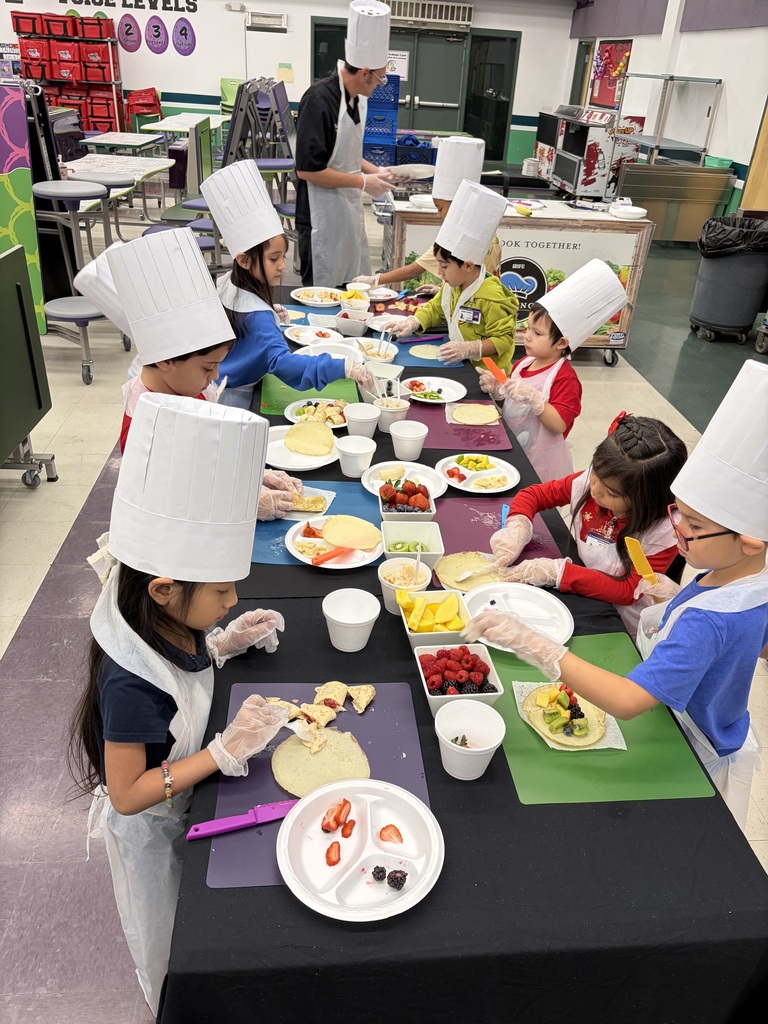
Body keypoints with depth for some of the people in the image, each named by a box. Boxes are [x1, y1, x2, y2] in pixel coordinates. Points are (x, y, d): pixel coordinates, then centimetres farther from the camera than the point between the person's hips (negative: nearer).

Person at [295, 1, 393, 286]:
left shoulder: (356, 98, 8)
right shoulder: (319, 101, -18)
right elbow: (308, 169, -21)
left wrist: (375, 171, 7)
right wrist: (363, 182, -16)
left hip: (350, 210, 9)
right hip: (323, 217, -9)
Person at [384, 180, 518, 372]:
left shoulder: (491, 298, -20)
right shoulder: (452, 286, 7)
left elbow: (503, 339, -18)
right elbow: (435, 309, 22)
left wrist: (468, 349, -28)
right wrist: (412, 323, 4)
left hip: (482, 375, -8)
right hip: (457, 365, 8)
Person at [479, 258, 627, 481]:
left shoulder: (564, 378, -17)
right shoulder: (523, 363, 4)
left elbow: (558, 424, -25)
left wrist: (533, 397, -32)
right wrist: (496, 389, -2)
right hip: (510, 452, 7)